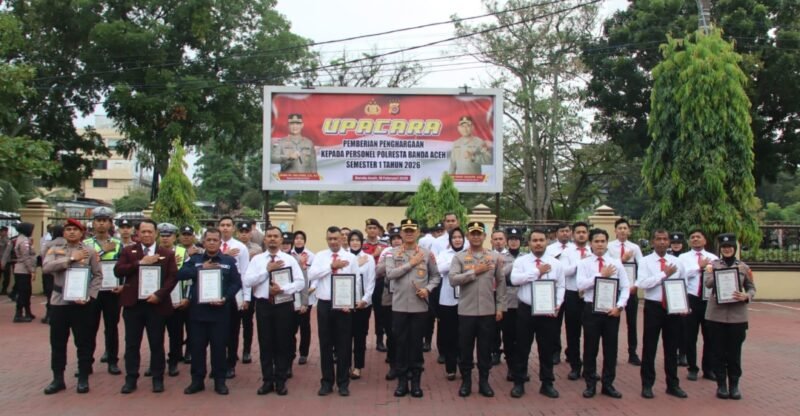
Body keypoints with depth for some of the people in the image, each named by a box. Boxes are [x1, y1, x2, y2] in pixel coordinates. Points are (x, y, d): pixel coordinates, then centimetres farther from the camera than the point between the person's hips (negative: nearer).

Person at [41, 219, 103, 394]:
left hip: (82, 303, -1)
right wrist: (71, 258, -15)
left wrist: (89, 295, -10)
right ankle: (58, 379, 21)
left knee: (84, 342, 4)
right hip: (59, 301, 2)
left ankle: (83, 379, 15)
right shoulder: (55, 248, 5)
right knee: (57, 342, 9)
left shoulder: (89, 251, 1)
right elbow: (46, 267, -12)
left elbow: (98, 275, 1)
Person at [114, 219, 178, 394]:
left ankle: (158, 379, 15)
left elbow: (173, 277, -2)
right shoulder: (128, 251, 7)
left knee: (157, 344, 5)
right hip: (133, 303, 1)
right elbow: (118, 271, -6)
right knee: (132, 344, 7)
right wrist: (140, 263, -15)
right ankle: (131, 379, 16)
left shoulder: (167, 254, 5)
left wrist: (159, 294, -15)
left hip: (157, 304, -1)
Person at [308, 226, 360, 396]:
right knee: (325, 344, 7)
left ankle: (343, 383, 16)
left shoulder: (351, 257, 2)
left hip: (344, 305, -1)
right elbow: (311, 275, -12)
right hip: (324, 304, 1)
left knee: (344, 344, 4)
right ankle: (327, 382, 18)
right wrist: (331, 266, -16)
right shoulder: (320, 256, 4)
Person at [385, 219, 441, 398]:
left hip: (420, 306, 0)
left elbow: (436, 276, 10)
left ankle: (416, 381, 16)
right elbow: (390, 274, -12)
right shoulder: (393, 253, 2)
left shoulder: (426, 254, 4)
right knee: (400, 343, 5)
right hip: (399, 305, 0)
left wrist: (428, 289, -8)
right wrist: (411, 263, -11)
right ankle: (402, 381, 16)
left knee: (417, 343, 6)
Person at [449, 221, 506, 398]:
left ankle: (484, 381, 22)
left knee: (485, 348, 9)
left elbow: (501, 282, 7)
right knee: (465, 348, 7)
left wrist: (500, 307, 2)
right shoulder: (459, 257, -1)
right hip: (466, 310, -1)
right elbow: (453, 279, -13)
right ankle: (466, 381, 21)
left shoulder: (495, 257, 4)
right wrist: (474, 272, -16)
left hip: (488, 310, 1)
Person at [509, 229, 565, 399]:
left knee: (547, 349, 10)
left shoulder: (556, 263, 6)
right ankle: (519, 383, 16)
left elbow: (560, 287, 6)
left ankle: (547, 384, 22)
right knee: (522, 348, 6)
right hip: (526, 310, -1)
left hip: (548, 311, 2)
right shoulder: (521, 261, 0)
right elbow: (515, 279, -16)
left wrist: (557, 305, -10)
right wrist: (537, 271, -14)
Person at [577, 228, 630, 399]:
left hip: (612, 310, 2)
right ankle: (590, 384, 17)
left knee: (611, 348, 8)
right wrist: (601, 275, -16)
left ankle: (608, 384, 21)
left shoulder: (616, 263, 6)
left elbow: (625, 287, 3)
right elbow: (581, 285, -14)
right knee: (590, 348, 5)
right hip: (591, 309, -2)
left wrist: (619, 306, -9)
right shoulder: (584, 263, 0)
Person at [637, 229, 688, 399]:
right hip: (653, 307, -3)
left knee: (672, 347, 11)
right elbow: (642, 283, -17)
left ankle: (673, 385, 23)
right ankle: (647, 385, 14)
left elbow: (684, 285, 12)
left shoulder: (676, 262, 8)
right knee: (649, 347, 3)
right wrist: (664, 274, -17)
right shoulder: (646, 261, -4)